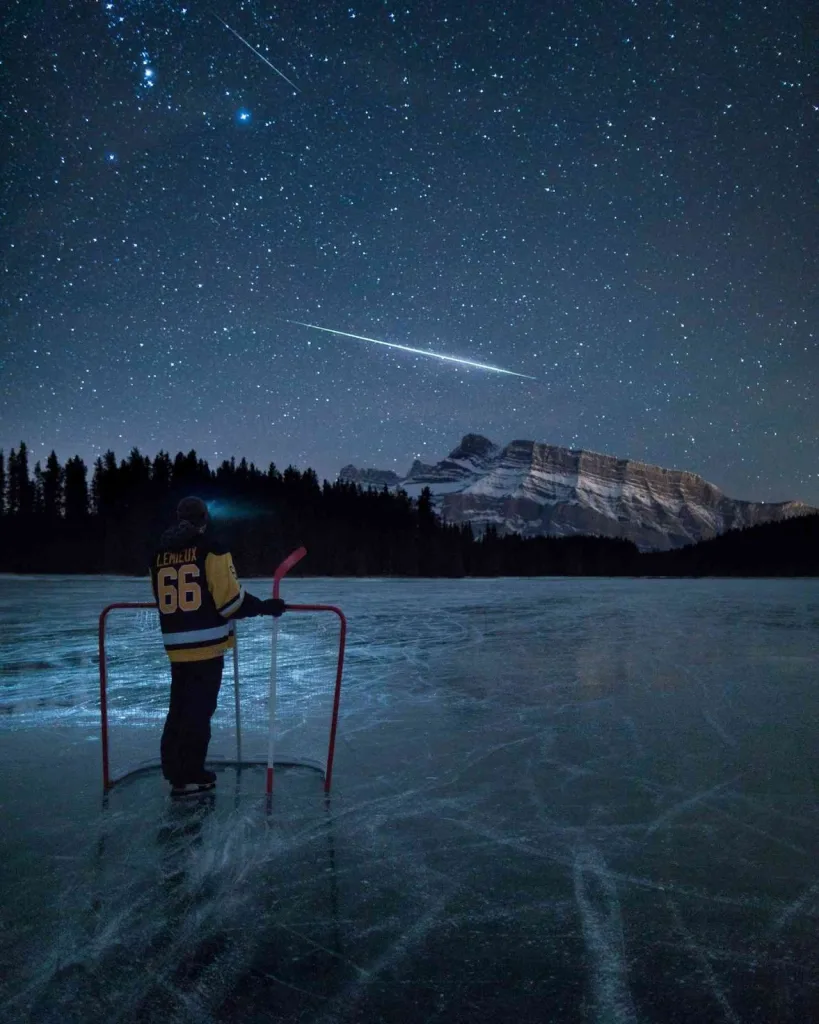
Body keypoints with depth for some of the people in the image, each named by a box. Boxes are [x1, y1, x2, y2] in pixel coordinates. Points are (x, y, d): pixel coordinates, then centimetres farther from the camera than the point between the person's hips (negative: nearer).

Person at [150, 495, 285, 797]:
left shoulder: (160, 554, 7)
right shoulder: (211, 550, -10)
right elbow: (230, 598, -15)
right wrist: (264, 606, -3)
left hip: (177, 647, 6)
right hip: (207, 646, -6)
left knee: (180, 707, 19)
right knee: (198, 711, 3)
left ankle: (174, 766, 30)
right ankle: (187, 776, 9)